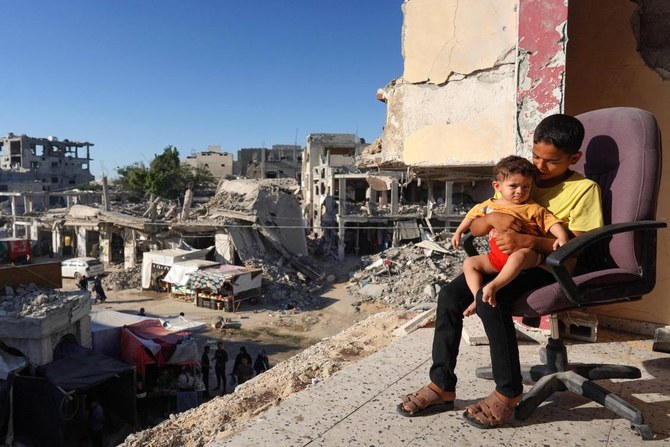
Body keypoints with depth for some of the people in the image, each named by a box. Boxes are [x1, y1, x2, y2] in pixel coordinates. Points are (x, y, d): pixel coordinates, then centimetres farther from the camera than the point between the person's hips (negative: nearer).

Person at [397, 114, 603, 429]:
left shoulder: (584, 189, -3)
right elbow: (475, 228, 7)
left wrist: (528, 241, -27)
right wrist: (492, 218, -17)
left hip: (547, 267, -6)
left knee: (489, 299, -33)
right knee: (450, 295, -18)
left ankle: (509, 393, -15)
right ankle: (442, 386, -9)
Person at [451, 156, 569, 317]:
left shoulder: (533, 209, 6)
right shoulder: (490, 205, 17)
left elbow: (552, 222, 0)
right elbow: (473, 215, 32)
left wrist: (562, 237, -19)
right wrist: (458, 232, 36)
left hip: (526, 252, -5)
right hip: (497, 256, 5)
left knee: (517, 257, -40)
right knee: (469, 263, -8)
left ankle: (492, 287, -45)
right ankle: (479, 297, -21)